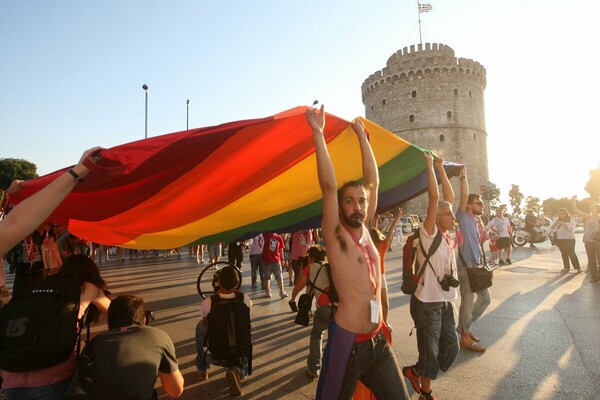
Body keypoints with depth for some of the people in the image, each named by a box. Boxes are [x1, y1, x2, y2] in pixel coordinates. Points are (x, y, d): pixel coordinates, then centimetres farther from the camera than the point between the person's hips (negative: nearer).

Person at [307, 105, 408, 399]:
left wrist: (361, 135, 8)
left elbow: (373, 181, 6)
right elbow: (328, 186, -20)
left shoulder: (364, 230, 6)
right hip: (348, 342, -6)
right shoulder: (336, 236, -10)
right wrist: (318, 133, -20)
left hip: (379, 340, 6)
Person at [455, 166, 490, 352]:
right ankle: (465, 338, 13)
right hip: (465, 267, -9)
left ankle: (464, 327, 29)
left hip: (476, 266, 9)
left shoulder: (475, 222, 16)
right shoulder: (463, 217, -10)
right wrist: (463, 177, -13)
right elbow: (464, 195, -22)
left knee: (485, 298, 18)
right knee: (468, 302, -1)